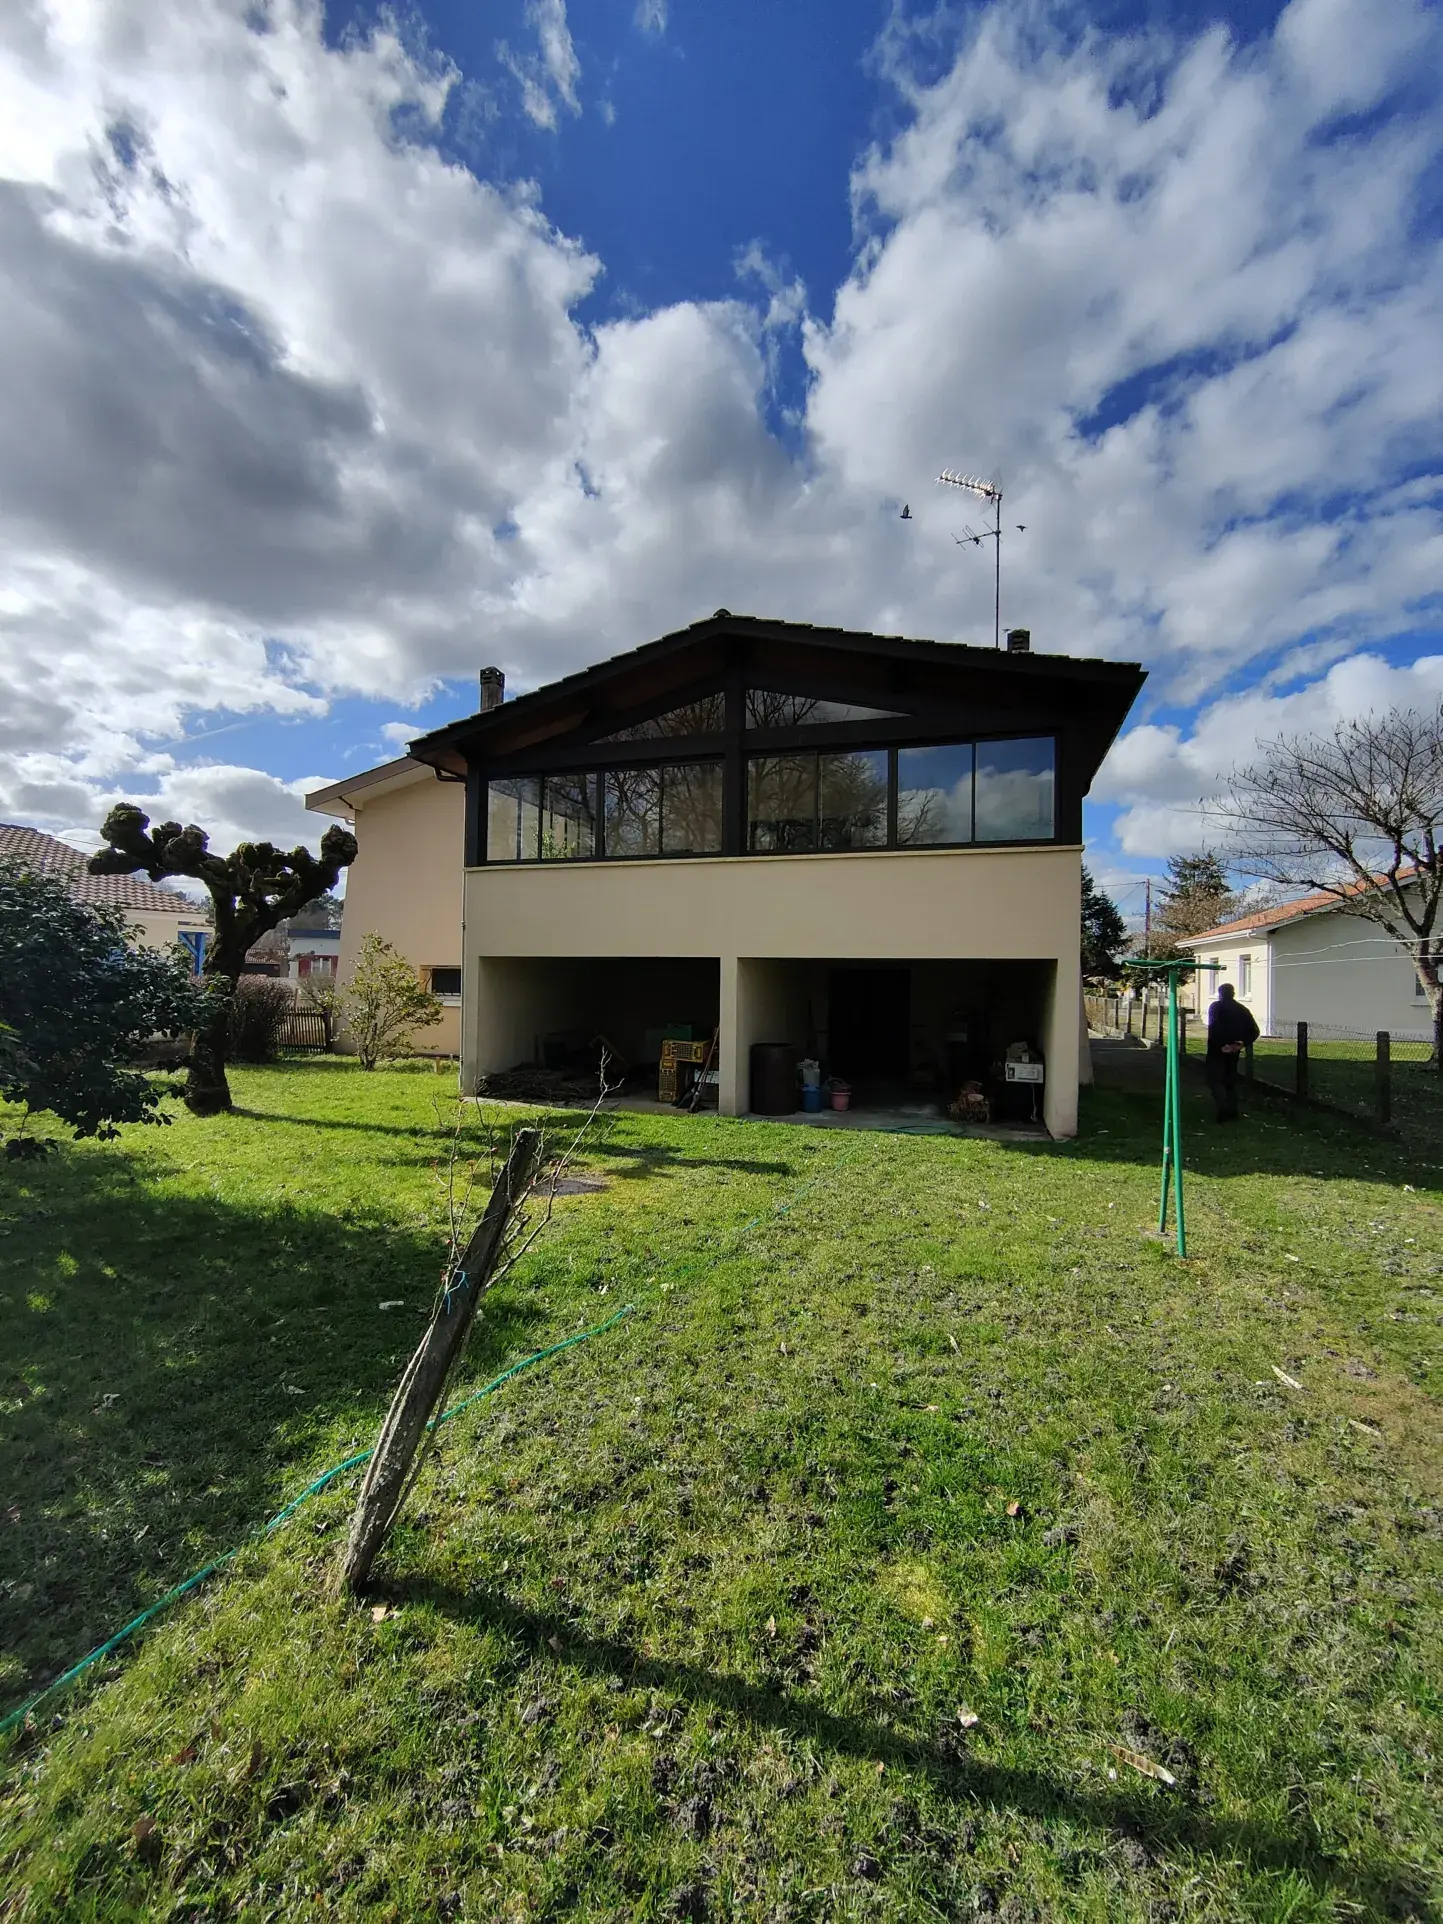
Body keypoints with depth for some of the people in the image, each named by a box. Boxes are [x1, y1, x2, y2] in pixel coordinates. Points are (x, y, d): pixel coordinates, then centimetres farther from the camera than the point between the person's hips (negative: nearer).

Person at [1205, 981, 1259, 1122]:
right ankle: (1232, 1112, 15)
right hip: (1233, 1051, 6)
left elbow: (1214, 1028, -20)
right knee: (1230, 1080, 16)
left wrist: (1220, 1045, -15)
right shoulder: (1242, 1010, 11)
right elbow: (1254, 1031, 4)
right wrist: (1242, 1043, 0)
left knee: (1214, 1080, -2)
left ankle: (1224, 1109, -19)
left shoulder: (1216, 1007, -6)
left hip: (1217, 1050, -6)